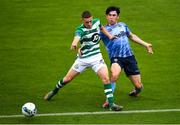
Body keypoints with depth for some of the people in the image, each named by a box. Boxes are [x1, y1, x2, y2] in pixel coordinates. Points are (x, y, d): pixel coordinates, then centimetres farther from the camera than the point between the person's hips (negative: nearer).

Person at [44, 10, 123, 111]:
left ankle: (111, 104, -14)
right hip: (83, 58, -2)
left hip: (96, 57, 2)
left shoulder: (96, 22, -5)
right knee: (68, 78, 9)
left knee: (106, 78, -18)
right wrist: (75, 46, -66)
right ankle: (54, 91, 38)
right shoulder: (80, 30, -22)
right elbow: (76, 39, -45)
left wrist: (109, 36, 11)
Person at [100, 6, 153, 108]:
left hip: (129, 57, 4)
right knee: (114, 75, -38)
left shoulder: (122, 25, 15)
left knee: (138, 86, 0)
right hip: (116, 58, -4)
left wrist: (145, 44, 31)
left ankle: (135, 92, 38)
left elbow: (132, 36, 30)